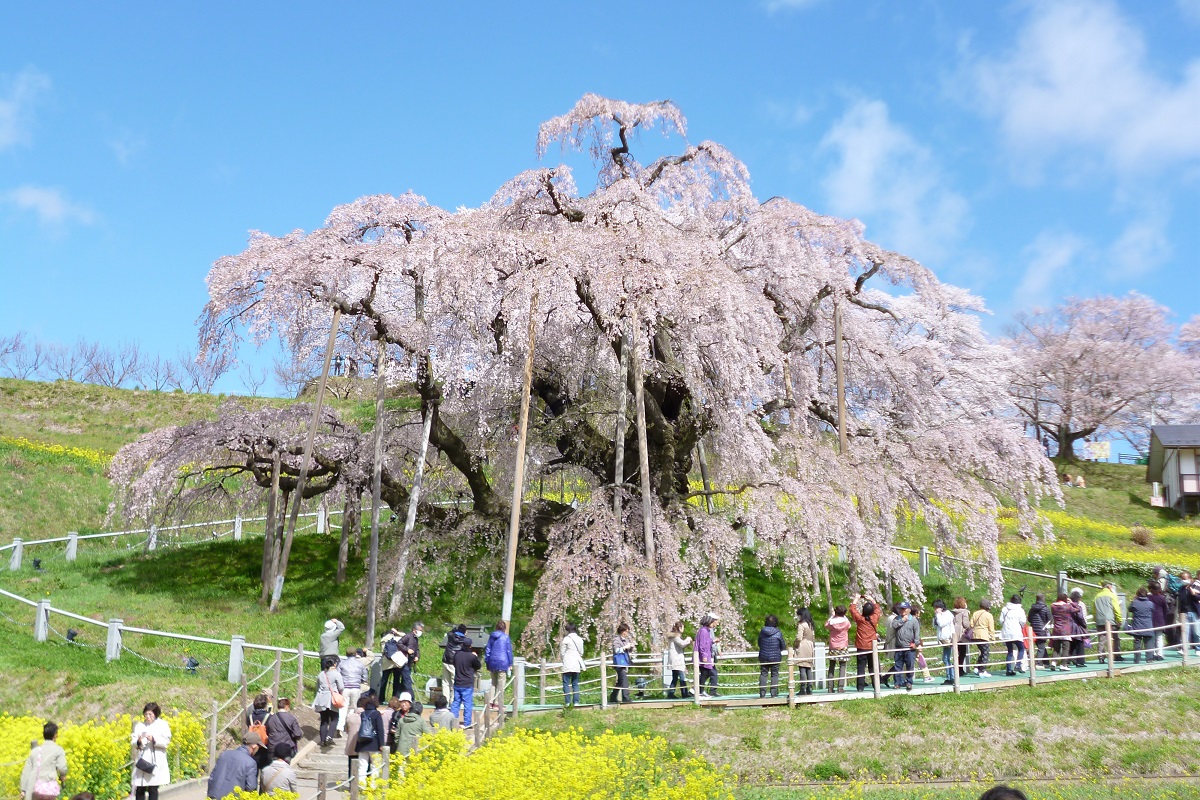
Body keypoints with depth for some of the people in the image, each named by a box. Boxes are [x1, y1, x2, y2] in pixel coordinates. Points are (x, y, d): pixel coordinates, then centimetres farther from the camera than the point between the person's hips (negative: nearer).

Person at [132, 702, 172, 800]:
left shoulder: (163, 725, 2)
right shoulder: (140, 725, 8)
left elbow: (166, 741, -6)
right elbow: (133, 742, 3)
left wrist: (153, 740, -20)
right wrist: (138, 742, -19)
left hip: (156, 763, -2)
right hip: (142, 761, 2)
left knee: (153, 789, 0)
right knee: (139, 789, 3)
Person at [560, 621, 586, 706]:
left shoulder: (566, 639, -9)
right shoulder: (580, 639, 7)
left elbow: (562, 653, -3)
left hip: (568, 665, -5)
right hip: (577, 665, 6)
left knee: (566, 683, 0)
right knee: (575, 684, 11)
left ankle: (567, 702, -6)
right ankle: (576, 701, 5)